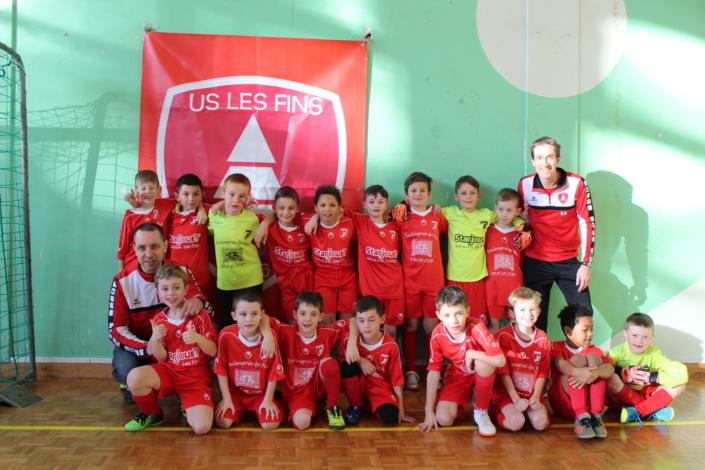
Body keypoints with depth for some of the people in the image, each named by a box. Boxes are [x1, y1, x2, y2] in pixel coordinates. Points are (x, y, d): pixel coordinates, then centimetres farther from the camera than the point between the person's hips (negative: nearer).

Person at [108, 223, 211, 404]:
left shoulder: (181, 271, -9)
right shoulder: (122, 282, -12)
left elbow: (208, 311, -11)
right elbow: (115, 330, -13)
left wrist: (199, 301, -39)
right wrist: (148, 348, -33)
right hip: (137, 342, -1)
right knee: (125, 370, -34)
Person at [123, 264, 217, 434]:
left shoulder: (200, 315, -7)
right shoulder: (159, 320, 2)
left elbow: (213, 351, -7)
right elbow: (162, 358, 2)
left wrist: (198, 338, -27)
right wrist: (155, 340, -18)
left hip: (196, 378, -3)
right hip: (168, 371, 3)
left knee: (202, 427, -25)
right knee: (134, 377, -30)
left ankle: (187, 406, 13)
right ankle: (153, 414, 1)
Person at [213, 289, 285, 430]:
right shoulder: (225, 336, -16)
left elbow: (274, 371, -10)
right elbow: (221, 369, -8)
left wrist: (268, 400, -8)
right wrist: (226, 398, -8)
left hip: (261, 392, -1)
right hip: (234, 391, 1)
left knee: (270, 424, -19)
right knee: (223, 422, -17)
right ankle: (239, 409, 16)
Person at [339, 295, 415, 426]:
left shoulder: (391, 346, -16)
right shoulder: (349, 340, -15)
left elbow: (396, 379, -9)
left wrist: (401, 411, -8)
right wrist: (359, 360, -21)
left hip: (380, 388, -1)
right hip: (358, 386, 1)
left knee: (390, 416, -31)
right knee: (348, 365, -30)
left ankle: (368, 405, 7)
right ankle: (355, 406, -6)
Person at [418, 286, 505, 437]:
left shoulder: (475, 327, -30)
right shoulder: (437, 336, -21)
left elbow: (500, 360, -38)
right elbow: (433, 373, -14)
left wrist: (471, 354, -30)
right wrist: (429, 412, -14)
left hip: (482, 374, -2)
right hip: (457, 376, 2)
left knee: (483, 361, -37)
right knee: (444, 419, -16)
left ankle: (481, 411, -12)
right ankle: (466, 399, 19)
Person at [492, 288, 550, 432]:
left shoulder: (543, 339, 3)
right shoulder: (503, 336, -9)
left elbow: (543, 372, 4)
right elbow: (503, 371, -10)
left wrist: (536, 397, -10)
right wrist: (516, 399, -15)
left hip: (532, 394, 3)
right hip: (507, 392, -3)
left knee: (541, 423, -20)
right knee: (516, 423, -26)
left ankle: (527, 410, 11)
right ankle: (503, 411, 6)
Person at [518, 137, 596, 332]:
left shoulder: (576, 183, -12)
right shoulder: (525, 184, -6)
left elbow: (587, 224, -7)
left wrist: (586, 263, -9)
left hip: (568, 261, -1)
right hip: (535, 261, 1)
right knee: (536, 316, 6)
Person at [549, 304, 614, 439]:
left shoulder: (594, 350, 13)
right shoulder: (557, 346, 5)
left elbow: (610, 368, -10)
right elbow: (559, 363, -20)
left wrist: (592, 373, -34)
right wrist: (579, 372, -43)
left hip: (590, 400, 3)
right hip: (562, 401, -3)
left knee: (594, 357, -16)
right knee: (578, 359, -22)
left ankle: (595, 415, -25)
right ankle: (581, 417, -32)